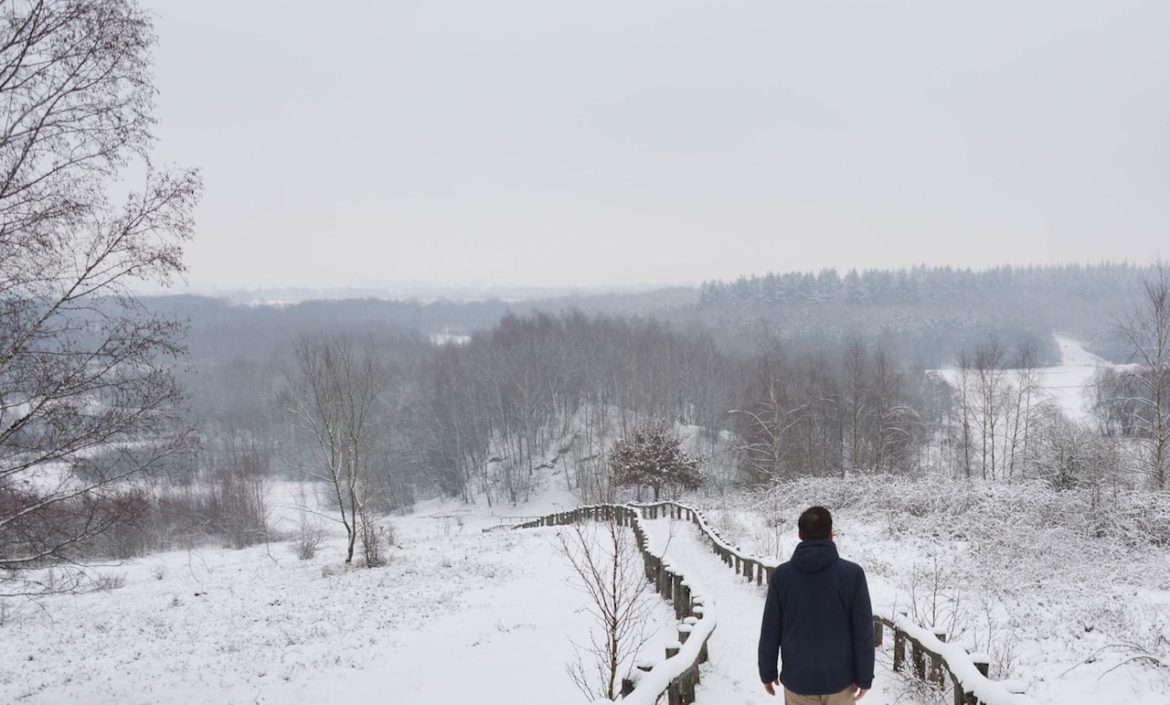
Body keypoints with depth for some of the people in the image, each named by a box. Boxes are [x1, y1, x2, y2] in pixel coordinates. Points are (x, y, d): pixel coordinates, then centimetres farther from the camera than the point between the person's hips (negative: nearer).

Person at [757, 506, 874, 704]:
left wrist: (767, 672, 10)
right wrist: (864, 677, 1)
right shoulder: (853, 574, -11)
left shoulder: (781, 575, -8)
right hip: (839, 678, -1)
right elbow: (863, 632, -8)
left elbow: (770, 631, -2)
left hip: (797, 678, 1)